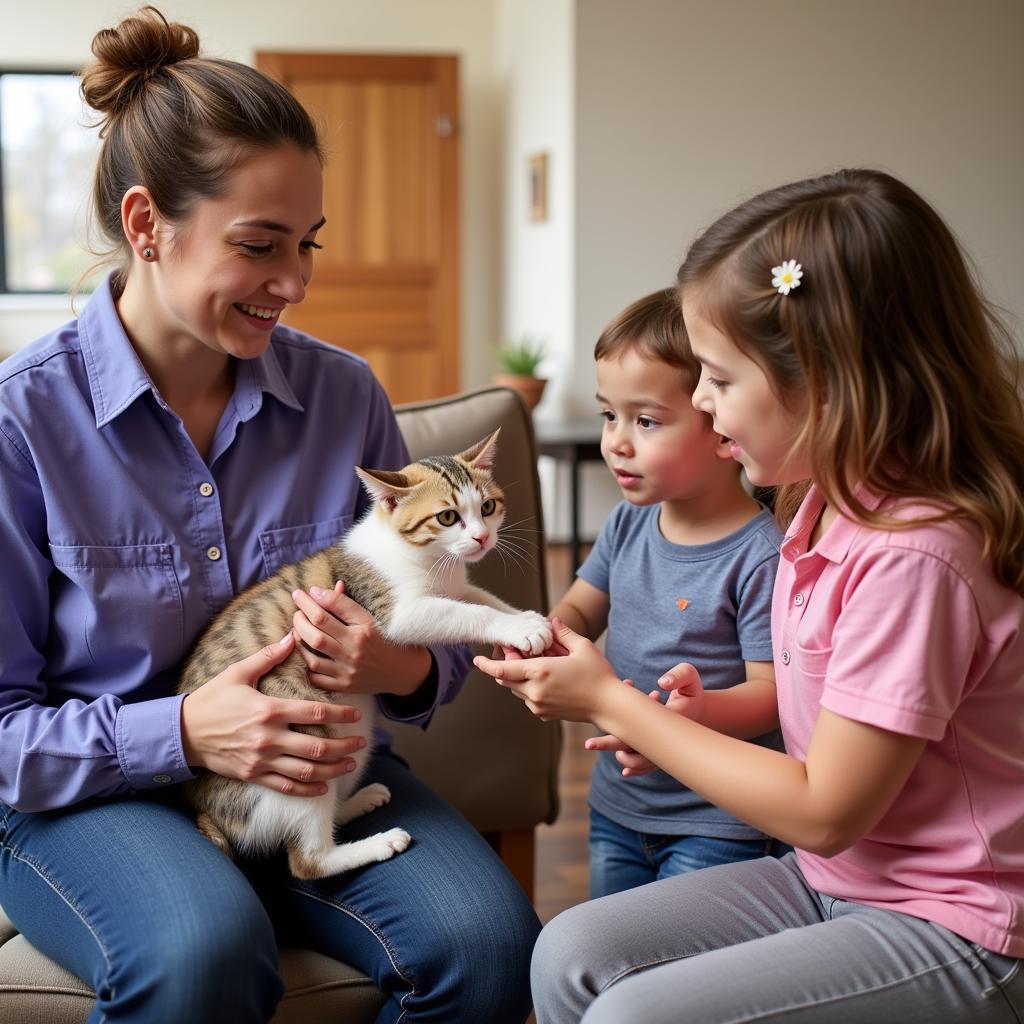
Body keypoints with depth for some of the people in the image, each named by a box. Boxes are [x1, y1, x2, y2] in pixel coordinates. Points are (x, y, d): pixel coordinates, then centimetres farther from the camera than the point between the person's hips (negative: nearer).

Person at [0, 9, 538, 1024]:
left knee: (487, 937, -24)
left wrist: (407, 669, -15)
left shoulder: (343, 393, 1)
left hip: (315, 769, 4)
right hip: (92, 790, -3)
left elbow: (429, 632, 9)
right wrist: (180, 731, -22)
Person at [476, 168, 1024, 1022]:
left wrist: (614, 703, -13)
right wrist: (690, 720, -4)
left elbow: (823, 811, -19)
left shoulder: (914, 552, -26)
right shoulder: (834, 502, 2)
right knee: (571, 955, -2)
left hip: (949, 937, -8)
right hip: (834, 879, 8)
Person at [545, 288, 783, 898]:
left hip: (714, 825, -7)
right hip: (616, 804, 7)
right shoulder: (629, 525, 0)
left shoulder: (761, 556, -21)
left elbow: (771, 693, -22)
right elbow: (580, 609, 13)